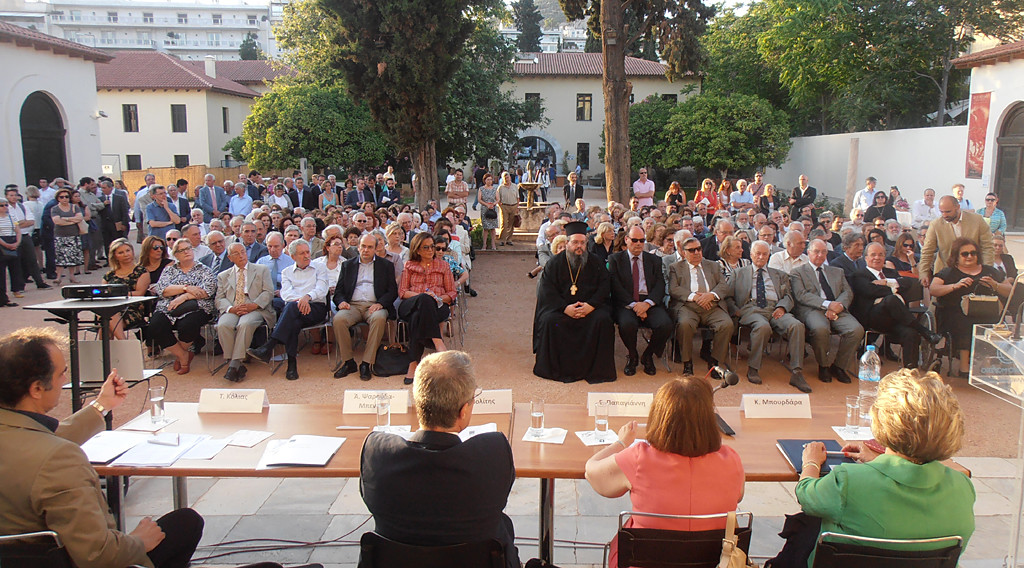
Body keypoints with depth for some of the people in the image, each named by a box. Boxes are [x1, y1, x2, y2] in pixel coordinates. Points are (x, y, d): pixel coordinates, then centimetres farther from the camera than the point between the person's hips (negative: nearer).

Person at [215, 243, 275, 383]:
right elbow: (219, 299, 13)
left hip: (255, 309, -2)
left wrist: (253, 305, -12)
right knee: (223, 325, -32)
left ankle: (234, 364, -36)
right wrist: (231, 308, -10)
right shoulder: (223, 276, 25)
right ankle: (237, 365, -28)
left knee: (245, 324, -36)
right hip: (232, 310, 2)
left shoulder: (262, 270, 19)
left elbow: (268, 292, 7)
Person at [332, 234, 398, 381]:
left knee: (379, 318, -36)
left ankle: (367, 363, -29)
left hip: (374, 306, -2)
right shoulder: (348, 265, 21)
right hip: (352, 305, 2)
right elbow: (339, 290, 17)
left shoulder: (386, 265, 16)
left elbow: (393, 291, 7)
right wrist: (341, 301, -7)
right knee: (338, 319, -31)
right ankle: (348, 362, -17)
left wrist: (380, 303, -12)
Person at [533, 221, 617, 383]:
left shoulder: (595, 263, 9)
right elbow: (546, 291, -4)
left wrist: (591, 305, -16)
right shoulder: (555, 263, 5)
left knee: (603, 320, -28)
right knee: (550, 321, -30)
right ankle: (554, 368, -13)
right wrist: (565, 308, -19)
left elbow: (604, 287, 2)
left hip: (590, 307, 1)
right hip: (560, 307, -1)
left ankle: (596, 370, -15)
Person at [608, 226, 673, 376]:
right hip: (626, 304, -2)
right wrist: (634, 304, -15)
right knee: (627, 324, -35)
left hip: (650, 303, 2)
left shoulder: (654, 260, 17)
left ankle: (647, 356, 2)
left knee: (665, 324, -28)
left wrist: (647, 303, -15)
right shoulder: (615, 259, 10)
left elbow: (660, 286, 4)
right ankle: (632, 356, -2)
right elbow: (616, 287, -2)